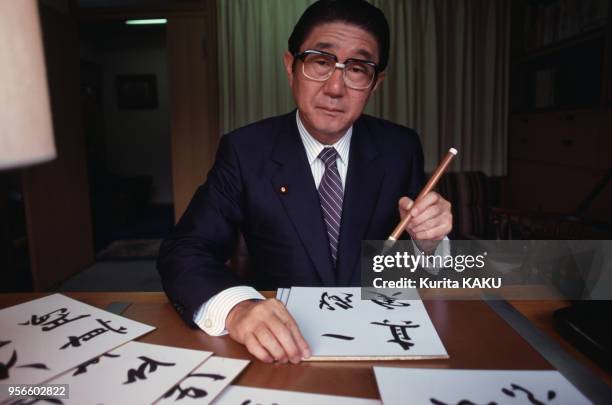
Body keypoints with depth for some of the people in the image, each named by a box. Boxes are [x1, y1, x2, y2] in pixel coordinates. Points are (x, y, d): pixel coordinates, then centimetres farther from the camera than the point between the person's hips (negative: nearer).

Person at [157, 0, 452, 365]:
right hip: (283, 344, -3)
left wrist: (428, 240, -19)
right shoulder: (245, 152, -8)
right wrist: (236, 307, -34)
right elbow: (182, 252, -14)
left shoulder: (400, 149, -3)